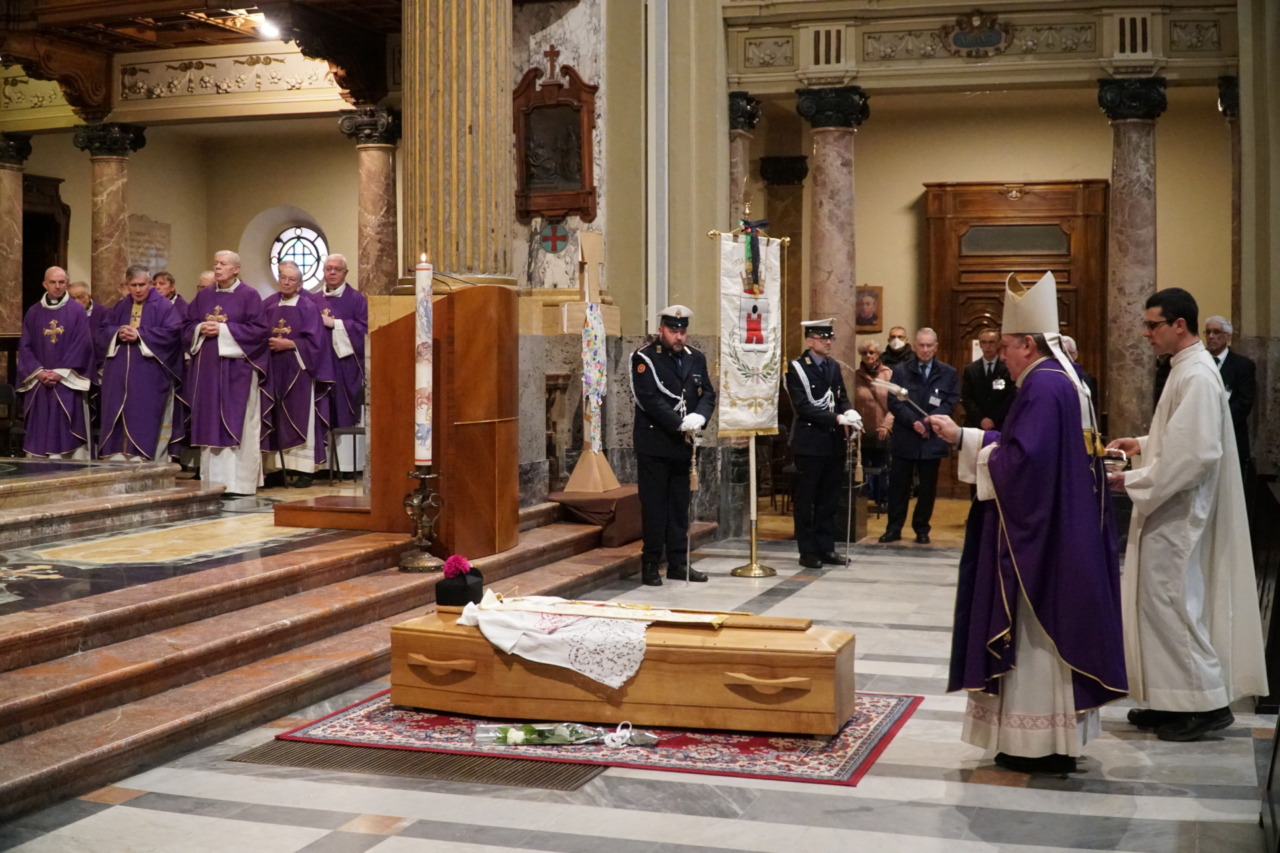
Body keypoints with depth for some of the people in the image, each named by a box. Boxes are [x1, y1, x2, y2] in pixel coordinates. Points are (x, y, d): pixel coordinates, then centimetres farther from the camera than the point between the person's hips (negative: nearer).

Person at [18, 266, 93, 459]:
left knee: (67, 431, -5)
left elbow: (83, 345, -6)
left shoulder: (77, 311, 0)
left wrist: (61, 372, -13)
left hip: (67, 383, -3)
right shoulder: (33, 313, 9)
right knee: (39, 431, 2)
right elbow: (25, 346, 7)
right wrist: (38, 372, -8)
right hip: (39, 383, 3)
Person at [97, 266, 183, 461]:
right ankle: (117, 455, 6)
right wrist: (118, 333, -8)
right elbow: (104, 331, 15)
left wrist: (139, 334, -14)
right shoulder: (119, 307, 17)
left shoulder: (163, 306, 0)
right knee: (117, 414, 3)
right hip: (119, 373, 5)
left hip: (149, 375, -5)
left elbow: (172, 332, -11)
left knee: (143, 414, -7)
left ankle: (139, 456, -5)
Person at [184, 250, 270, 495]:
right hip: (207, 367, 5)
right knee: (209, 421, 5)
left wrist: (223, 329, -14)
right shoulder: (203, 296, 13)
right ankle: (212, 479, 11)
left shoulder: (249, 296, -2)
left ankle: (238, 481, -3)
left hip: (236, 368, -5)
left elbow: (259, 329, -10)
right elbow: (188, 326, 15)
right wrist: (201, 328, -7)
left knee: (236, 423, -5)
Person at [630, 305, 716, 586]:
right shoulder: (644, 358, -7)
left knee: (680, 505, 11)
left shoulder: (696, 358, 12)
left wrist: (699, 417, -13)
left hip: (683, 444, 6)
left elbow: (708, 394, 8)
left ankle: (678, 563, 17)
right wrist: (680, 423, -20)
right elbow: (649, 399, -16)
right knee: (654, 506, -2)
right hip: (654, 444, -5)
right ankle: (650, 565, 4)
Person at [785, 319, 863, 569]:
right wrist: (838, 418, -22)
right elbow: (802, 407, -17)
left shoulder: (834, 366, 13)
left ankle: (826, 547, 17)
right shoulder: (796, 368, -9)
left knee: (829, 499, 10)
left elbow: (842, 397, 14)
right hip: (809, 442, -6)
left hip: (834, 441, 6)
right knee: (806, 500, 1)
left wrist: (850, 411, -10)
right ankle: (808, 551, 7)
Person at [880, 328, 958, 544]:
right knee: (898, 485, 3)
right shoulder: (900, 371, 5)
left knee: (928, 487, 7)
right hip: (904, 437, 0)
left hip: (932, 439, 0)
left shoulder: (948, 373, 5)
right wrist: (913, 422, -16)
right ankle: (894, 528, 10)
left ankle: (922, 528, 17)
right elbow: (894, 402, -3)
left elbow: (950, 403, -3)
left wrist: (928, 422, -16)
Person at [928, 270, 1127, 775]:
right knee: (1053, 629, 15)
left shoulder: (1042, 386, -18)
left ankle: (1040, 746, 6)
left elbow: (1022, 458, -25)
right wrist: (962, 437, 14)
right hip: (1061, 533, 10)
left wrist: (974, 456, -8)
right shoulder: (1063, 379, 13)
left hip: (1039, 538, -10)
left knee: (1035, 633, -2)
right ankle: (1058, 738, 24)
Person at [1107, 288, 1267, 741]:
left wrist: (1131, 481, -21)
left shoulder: (1197, 376, -19)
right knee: (1161, 602, 13)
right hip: (1168, 510, 10)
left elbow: (1194, 454, -25)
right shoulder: (1186, 369, 12)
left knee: (1169, 602, -4)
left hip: (1177, 514, -10)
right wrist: (1143, 444, 10)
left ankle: (1207, 702, 4)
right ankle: (1174, 700, 21)